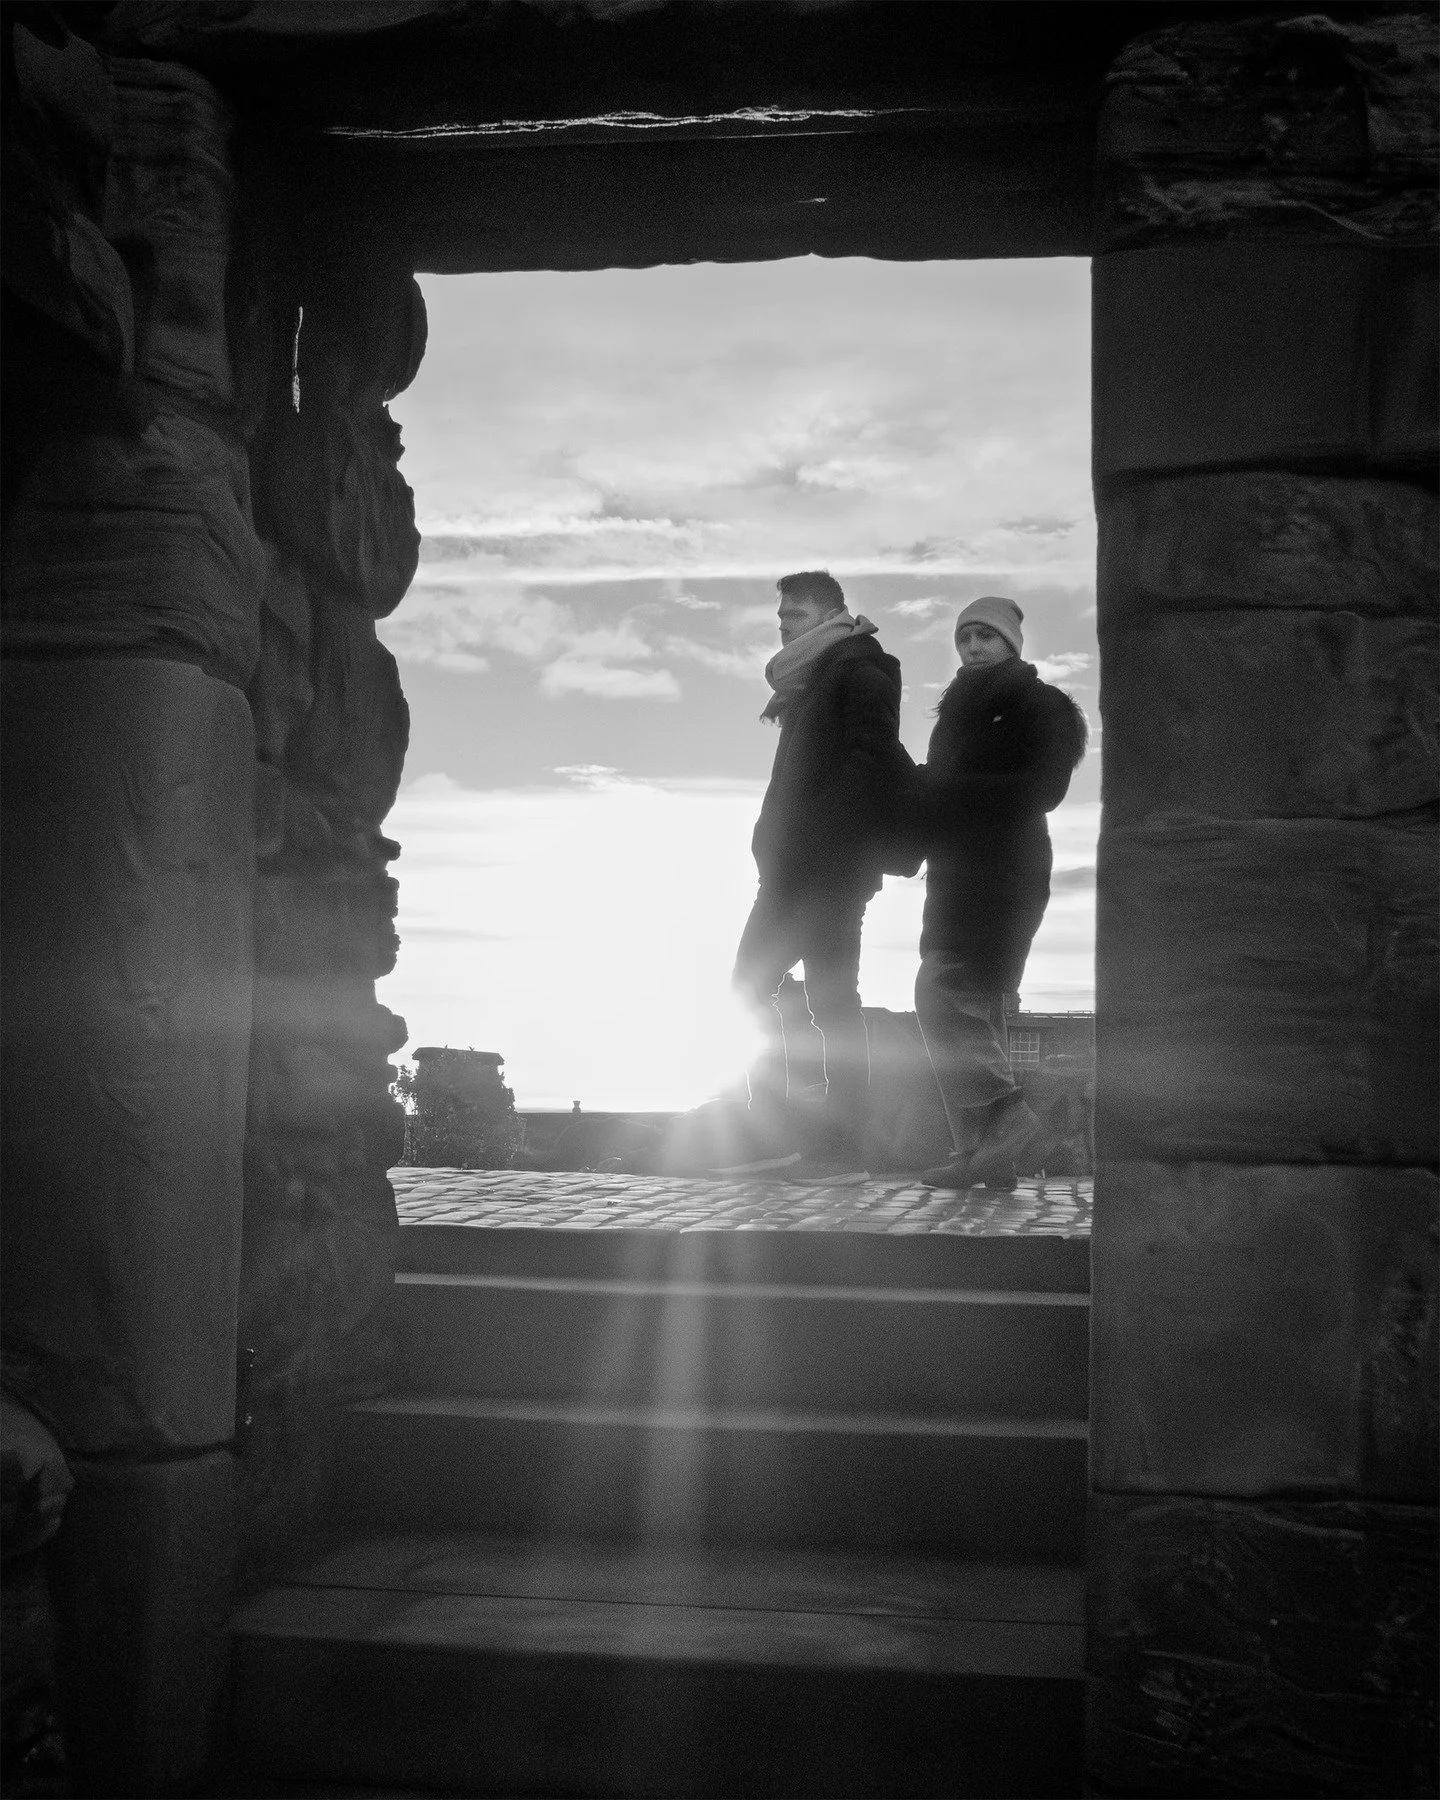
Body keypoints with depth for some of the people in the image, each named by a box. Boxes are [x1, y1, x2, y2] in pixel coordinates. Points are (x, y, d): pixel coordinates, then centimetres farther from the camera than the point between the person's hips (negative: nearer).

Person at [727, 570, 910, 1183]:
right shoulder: (812, 678, 22)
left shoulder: (860, 671, -5)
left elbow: (872, 760, -16)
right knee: (751, 984, 6)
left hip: (833, 863, -10)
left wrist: (837, 840, -22)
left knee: (832, 999, -9)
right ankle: (771, 1134, 7)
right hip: (796, 862, 10)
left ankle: (844, 1149, -6)